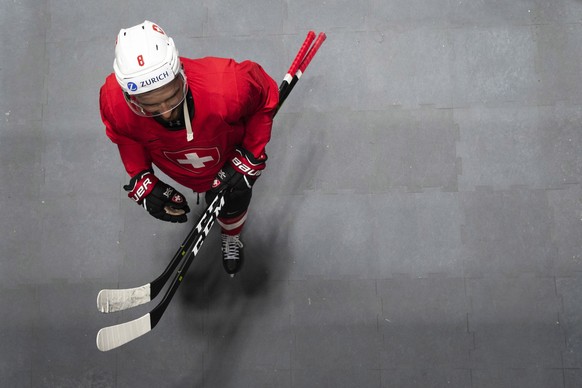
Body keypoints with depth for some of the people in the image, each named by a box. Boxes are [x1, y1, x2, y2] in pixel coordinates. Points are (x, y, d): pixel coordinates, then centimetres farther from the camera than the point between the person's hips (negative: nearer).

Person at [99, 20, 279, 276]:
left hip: (229, 161, -1)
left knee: (233, 206, 25)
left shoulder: (228, 86, -49)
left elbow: (265, 95, -23)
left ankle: (231, 237, 63)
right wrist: (141, 180, -18)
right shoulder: (114, 100, -39)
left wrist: (251, 157, -23)